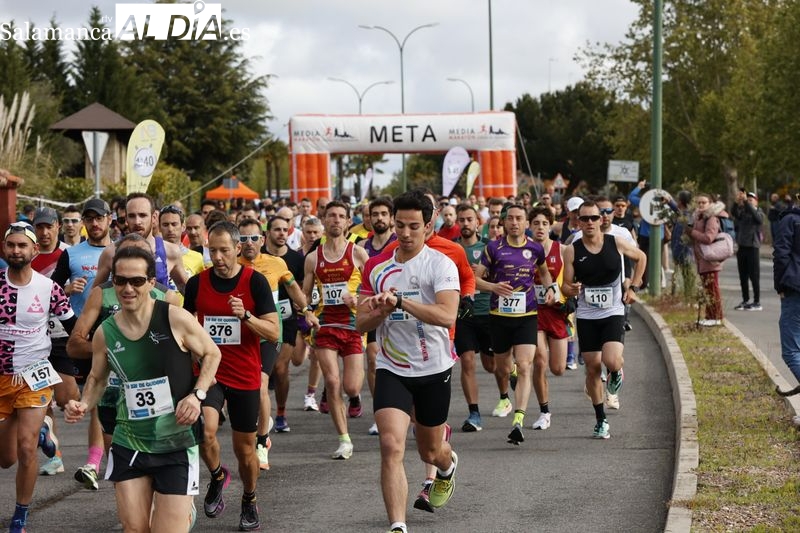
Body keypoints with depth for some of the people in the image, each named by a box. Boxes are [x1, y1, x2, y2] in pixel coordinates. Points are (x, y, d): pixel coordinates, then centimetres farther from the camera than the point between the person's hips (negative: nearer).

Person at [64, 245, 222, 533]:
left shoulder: (176, 319, -14)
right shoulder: (105, 333, -2)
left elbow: (212, 354, 1)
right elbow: (97, 378, 15)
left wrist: (196, 395, -13)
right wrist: (84, 405, -4)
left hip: (176, 445, -3)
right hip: (128, 444, 3)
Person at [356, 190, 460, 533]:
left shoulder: (441, 264, -10)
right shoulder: (376, 267, 2)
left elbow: (447, 316, -25)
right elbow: (361, 322, 6)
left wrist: (400, 301, -32)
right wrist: (381, 311, -16)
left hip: (433, 369, -2)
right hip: (391, 370, 2)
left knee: (430, 451, 17)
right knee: (391, 446, -19)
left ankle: (447, 466, 55)